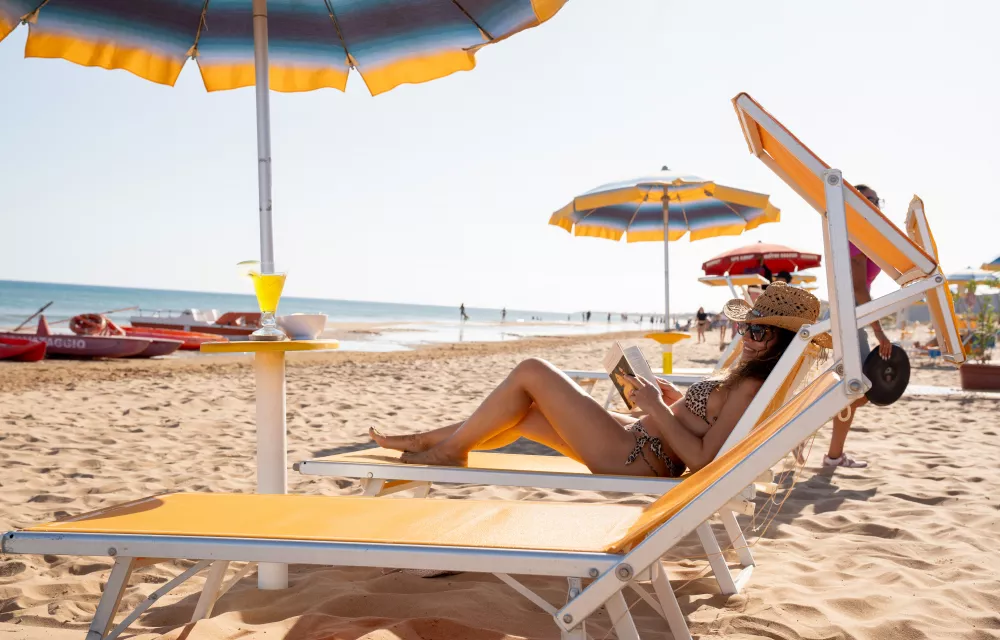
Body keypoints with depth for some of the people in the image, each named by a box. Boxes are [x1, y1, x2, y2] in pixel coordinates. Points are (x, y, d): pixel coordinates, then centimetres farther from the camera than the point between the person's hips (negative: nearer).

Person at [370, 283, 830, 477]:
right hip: (637, 441, 10)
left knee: (531, 372, -6)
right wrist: (675, 399, 10)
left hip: (634, 460, -10)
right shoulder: (751, 378, 10)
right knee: (523, 414, 13)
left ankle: (450, 449, 9)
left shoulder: (751, 387, -19)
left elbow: (701, 458, -26)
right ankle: (424, 441, 25)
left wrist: (657, 407, -18)